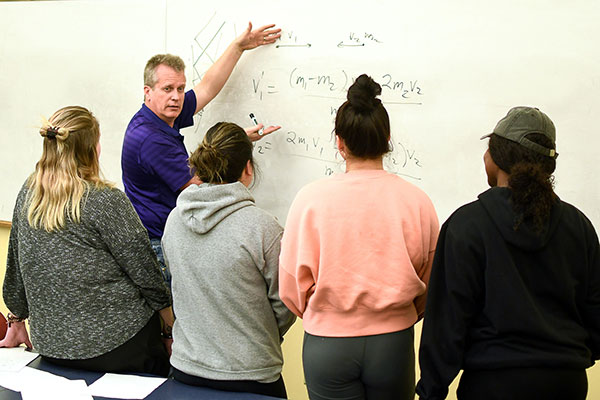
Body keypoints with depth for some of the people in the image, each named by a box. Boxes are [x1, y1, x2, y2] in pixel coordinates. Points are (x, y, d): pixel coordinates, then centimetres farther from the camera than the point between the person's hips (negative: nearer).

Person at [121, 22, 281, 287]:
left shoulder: (164, 116, 7)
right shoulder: (150, 139, -21)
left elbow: (207, 89, 18)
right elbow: (199, 186, -15)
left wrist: (239, 46, 19)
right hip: (158, 245, -9)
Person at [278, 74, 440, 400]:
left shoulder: (310, 199, -12)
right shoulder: (416, 201, -9)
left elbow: (292, 284, -6)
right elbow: (430, 282, 1)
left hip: (327, 344, -1)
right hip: (394, 343, 1)